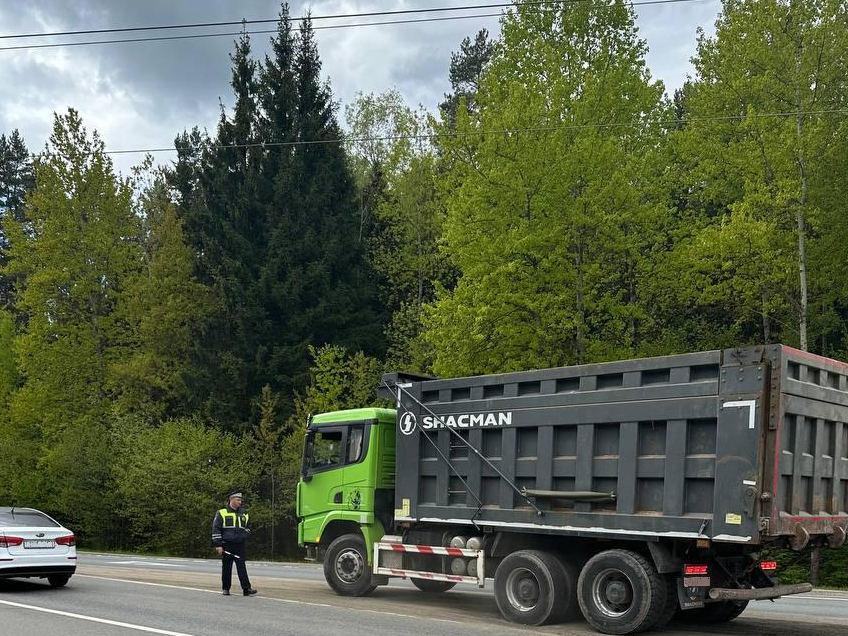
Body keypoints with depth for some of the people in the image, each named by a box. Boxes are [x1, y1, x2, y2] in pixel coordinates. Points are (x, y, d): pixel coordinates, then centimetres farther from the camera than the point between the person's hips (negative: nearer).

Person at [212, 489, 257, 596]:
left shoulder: (243, 514, 15)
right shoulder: (222, 513, 0)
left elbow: (247, 528, 28)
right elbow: (216, 529, -3)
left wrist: (246, 533, 6)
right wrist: (218, 545, -9)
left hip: (240, 546, 3)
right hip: (227, 546, -3)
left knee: (242, 567, -5)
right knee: (226, 568, 4)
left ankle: (246, 588, -10)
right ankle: (225, 589, 15)